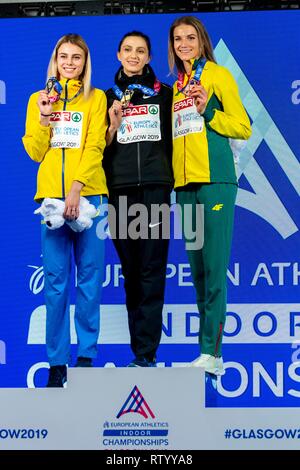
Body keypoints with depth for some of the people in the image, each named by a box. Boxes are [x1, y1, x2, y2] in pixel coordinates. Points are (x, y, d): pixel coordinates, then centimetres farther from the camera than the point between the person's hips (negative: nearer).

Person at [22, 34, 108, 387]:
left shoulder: (96, 98, 8)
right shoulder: (39, 99, 16)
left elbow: (95, 147, -2)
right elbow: (34, 151, 10)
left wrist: (77, 188, -13)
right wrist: (44, 119, -6)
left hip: (88, 194, -1)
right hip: (50, 194, 2)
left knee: (90, 274, -1)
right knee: (55, 278, -1)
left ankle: (87, 355, 6)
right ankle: (57, 362, 3)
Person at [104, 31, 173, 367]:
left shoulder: (164, 94, 12)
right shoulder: (109, 97, 14)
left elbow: (174, 139, 13)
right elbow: (101, 148, 11)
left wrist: (172, 181, 2)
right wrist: (113, 125, -7)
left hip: (155, 188, -1)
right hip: (120, 190, 2)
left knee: (151, 269, -7)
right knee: (131, 270, 3)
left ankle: (145, 353, -9)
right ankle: (143, 350, 9)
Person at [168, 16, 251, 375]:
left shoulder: (218, 76, 2)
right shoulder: (176, 86, 20)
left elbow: (243, 128, -3)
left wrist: (208, 111, -15)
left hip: (215, 180, -7)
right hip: (185, 183, 7)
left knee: (213, 267, -10)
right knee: (197, 269, 7)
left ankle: (210, 352, -10)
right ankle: (212, 355, 11)